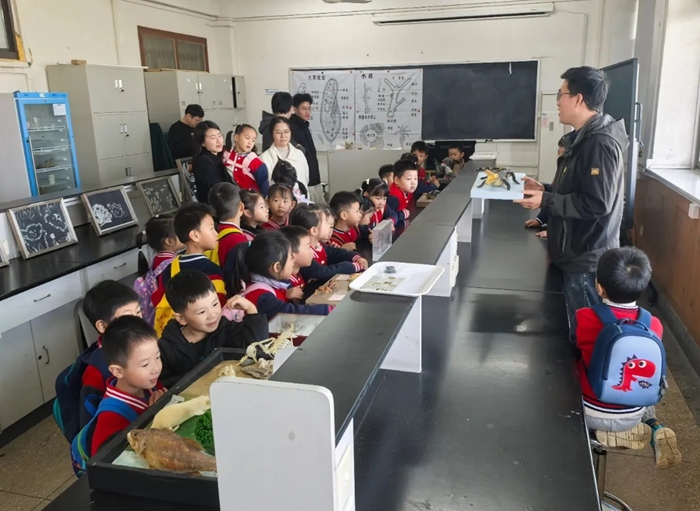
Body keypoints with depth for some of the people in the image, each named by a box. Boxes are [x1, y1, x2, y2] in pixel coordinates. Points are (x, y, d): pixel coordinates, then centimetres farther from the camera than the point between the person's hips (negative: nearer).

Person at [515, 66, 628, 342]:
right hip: (577, 253, 10)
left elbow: (597, 203, -26)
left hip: (587, 258, -10)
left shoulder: (600, 143, -20)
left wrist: (545, 201, -20)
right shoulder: (586, 138, 13)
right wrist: (545, 189, 9)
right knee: (580, 329, 19)